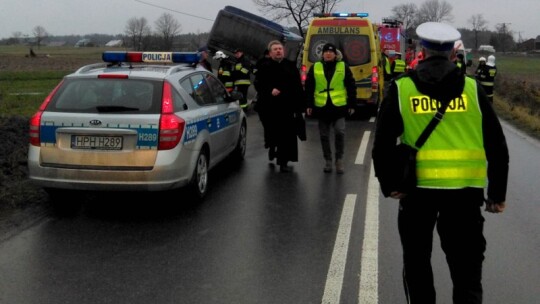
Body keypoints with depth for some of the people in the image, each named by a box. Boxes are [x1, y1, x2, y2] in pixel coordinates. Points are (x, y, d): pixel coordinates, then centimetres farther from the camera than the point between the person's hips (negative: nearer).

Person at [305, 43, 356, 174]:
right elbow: (309, 88, 7)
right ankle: (328, 160, 22)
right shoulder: (315, 68, 4)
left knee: (340, 132, -11)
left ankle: (339, 160, 5)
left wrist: (351, 104, 1)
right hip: (321, 107, 2)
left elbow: (351, 86, 4)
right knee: (324, 135, 8)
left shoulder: (343, 67, 2)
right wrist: (309, 105, 2)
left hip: (339, 106, -2)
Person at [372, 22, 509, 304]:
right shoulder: (471, 89, 2)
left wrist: (388, 184, 6)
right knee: (466, 268, 10)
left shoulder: (402, 88, -1)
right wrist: (498, 193, 12)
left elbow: (383, 141, -5)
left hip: (417, 187, 0)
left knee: (417, 262, 18)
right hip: (465, 189, 1)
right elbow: (497, 144, 4)